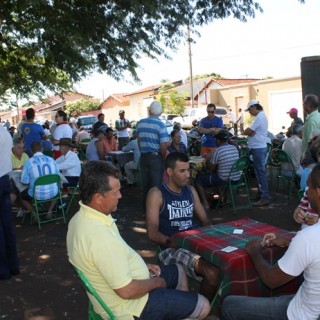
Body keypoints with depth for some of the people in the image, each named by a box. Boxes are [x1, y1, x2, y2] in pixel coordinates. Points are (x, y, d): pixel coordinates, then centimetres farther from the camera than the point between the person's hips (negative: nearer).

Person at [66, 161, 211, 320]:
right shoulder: (99, 235, -36)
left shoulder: (82, 217, -4)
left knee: (178, 272, 24)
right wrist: (157, 283, -12)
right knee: (203, 306, 1)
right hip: (129, 305, -9)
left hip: (122, 282, 9)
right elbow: (127, 291, -30)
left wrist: (141, 265, 8)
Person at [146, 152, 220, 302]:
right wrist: (174, 242, -23)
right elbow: (152, 234, -8)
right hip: (173, 248, -6)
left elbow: (205, 220, 19)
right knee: (212, 272, -30)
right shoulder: (157, 194, -4)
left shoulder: (191, 190, 15)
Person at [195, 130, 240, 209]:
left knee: (198, 179, 6)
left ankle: (205, 203, 3)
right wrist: (212, 158, 22)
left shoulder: (218, 151, -17)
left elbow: (211, 168, -9)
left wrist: (208, 160, 11)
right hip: (236, 179, 8)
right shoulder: (234, 148, 3)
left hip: (224, 180, -7)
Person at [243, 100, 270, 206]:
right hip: (259, 147, 11)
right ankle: (261, 193, 26)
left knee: (260, 172, -8)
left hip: (258, 148, -11)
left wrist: (244, 132, 2)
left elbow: (248, 131, -18)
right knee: (259, 171, 16)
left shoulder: (259, 117, -16)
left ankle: (265, 198, -5)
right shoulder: (262, 115, 17)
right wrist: (248, 132, -8)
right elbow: (253, 132, 12)